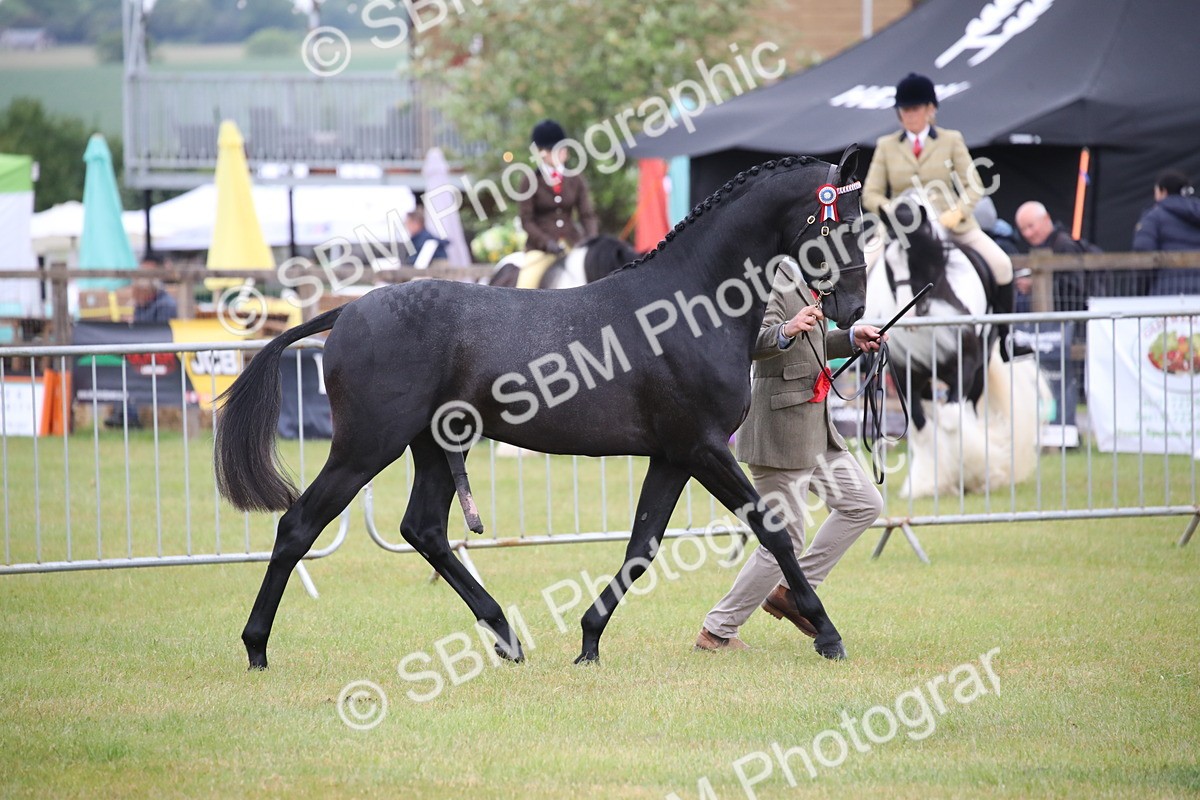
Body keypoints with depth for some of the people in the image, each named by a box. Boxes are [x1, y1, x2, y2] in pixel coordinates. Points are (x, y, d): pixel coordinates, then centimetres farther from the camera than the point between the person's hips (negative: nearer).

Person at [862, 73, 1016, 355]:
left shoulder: (951, 141, 6)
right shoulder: (886, 146, 8)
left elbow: (973, 187, 1)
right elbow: (870, 194, 5)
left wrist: (956, 213, -18)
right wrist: (890, 210, -17)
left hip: (950, 224, -1)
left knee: (1000, 265, -18)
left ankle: (1002, 336, -4)